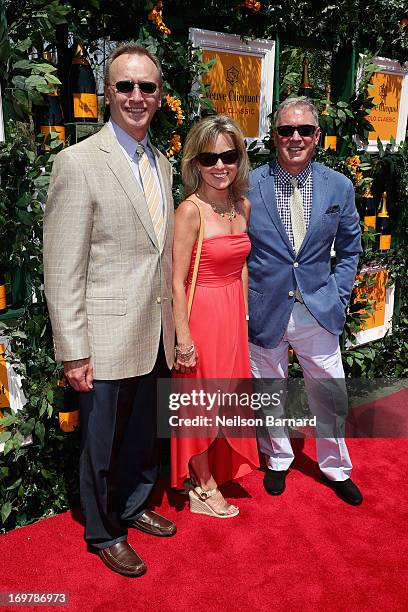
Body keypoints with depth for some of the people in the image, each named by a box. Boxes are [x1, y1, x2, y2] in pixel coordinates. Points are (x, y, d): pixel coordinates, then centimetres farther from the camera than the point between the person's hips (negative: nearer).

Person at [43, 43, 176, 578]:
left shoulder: (162, 164, 9)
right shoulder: (79, 162, -13)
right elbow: (61, 270, -15)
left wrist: (169, 325, 11)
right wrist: (73, 353, -15)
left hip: (156, 336, 7)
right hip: (107, 340, -6)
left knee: (144, 436, 22)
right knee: (103, 446, 13)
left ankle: (134, 506, 47)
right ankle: (103, 532, 37)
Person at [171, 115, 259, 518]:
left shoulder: (243, 206, 4)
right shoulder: (190, 211, -17)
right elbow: (176, 281, -18)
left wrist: (243, 314, 14)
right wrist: (183, 339, -18)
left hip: (233, 315, 7)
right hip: (202, 315, -7)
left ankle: (217, 474, 41)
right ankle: (203, 490, 29)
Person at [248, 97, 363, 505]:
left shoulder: (339, 187, 1)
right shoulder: (248, 185, -6)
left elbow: (349, 248, 12)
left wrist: (338, 296, 3)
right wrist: (241, 299, -4)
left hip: (318, 310, 2)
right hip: (264, 310, -1)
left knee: (330, 395, 12)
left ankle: (335, 468, 37)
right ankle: (277, 461, 39)